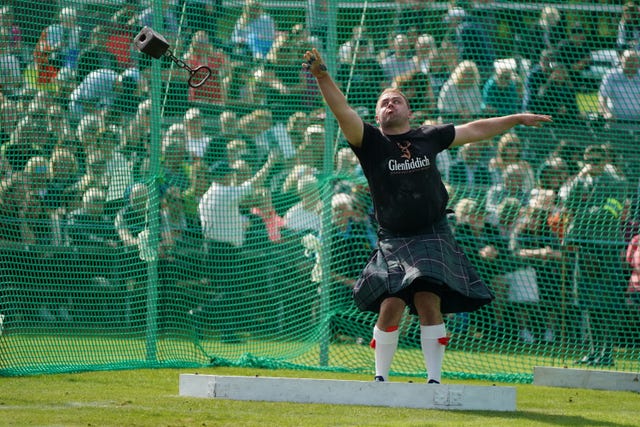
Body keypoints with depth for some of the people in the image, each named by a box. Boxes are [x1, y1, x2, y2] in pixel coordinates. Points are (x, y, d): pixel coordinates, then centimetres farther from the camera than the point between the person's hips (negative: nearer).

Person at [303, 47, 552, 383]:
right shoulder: (371, 141, 3)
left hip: (432, 236, 1)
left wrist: (517, 119, 29)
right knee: (390, 308, -12)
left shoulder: (428, 138, 11)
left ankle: (434, 379, -3)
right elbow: (342, 111, -11)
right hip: (393, 240, -1)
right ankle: (380, 378, 5)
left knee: (428, 303, -11)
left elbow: (474, 131, 23)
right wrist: (322, 75, -25)